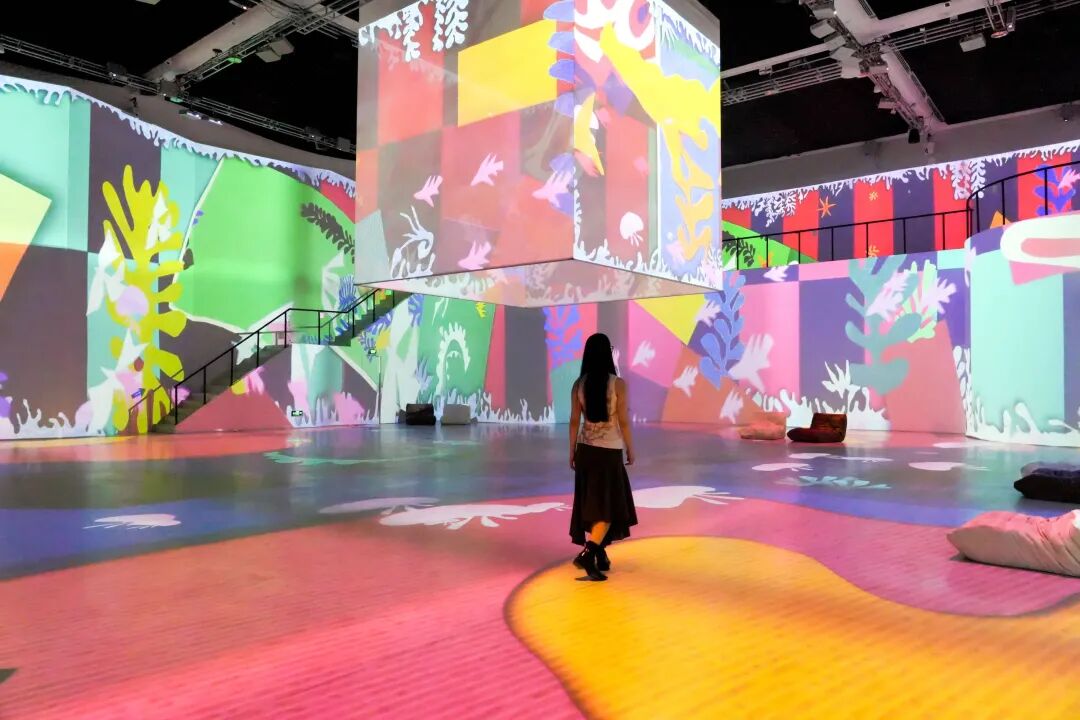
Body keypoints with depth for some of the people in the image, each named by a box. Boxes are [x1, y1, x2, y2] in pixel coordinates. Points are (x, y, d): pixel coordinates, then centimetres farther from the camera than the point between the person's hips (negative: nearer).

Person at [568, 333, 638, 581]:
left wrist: (572, 451, 11)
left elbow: (574, 421, 1)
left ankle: (600, 555, 24)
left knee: (593, 503, 16)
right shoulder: (618, 384, -13)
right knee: (608, 505, 4)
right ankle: (587, 553, -13)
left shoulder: (579, 384, -3)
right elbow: (624, 422, -10)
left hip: (586, 449, 4)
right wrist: (630, 449, 3)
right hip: (609, 451, -4)